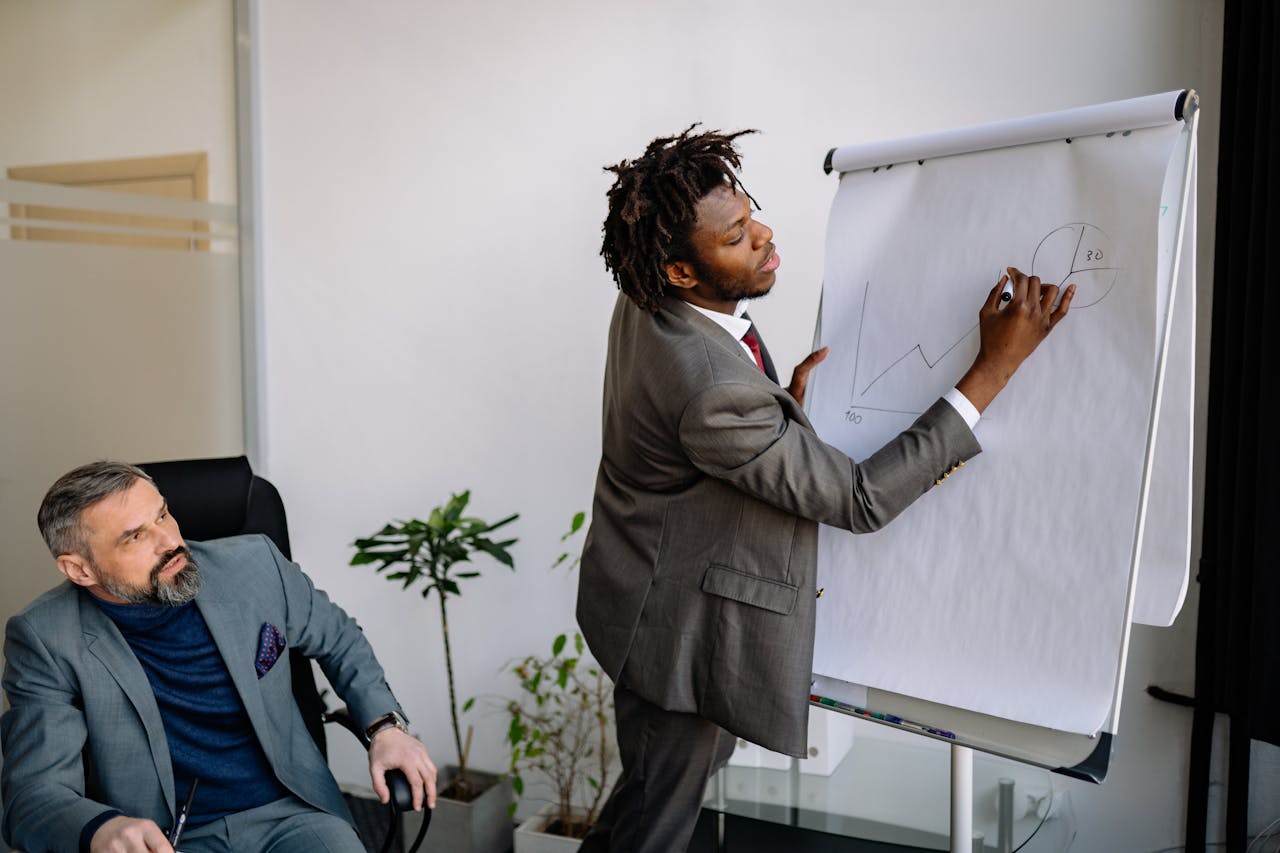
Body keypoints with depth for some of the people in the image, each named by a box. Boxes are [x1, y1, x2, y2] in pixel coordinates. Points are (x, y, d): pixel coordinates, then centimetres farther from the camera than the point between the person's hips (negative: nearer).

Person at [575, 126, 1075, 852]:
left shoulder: (651, 304, -7)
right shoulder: (712, 390, -36)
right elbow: (861, 501, -27)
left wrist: (788, 407, -9)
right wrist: (999, 362, -28)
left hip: (660, 587, 9)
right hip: (682, 626, -9)